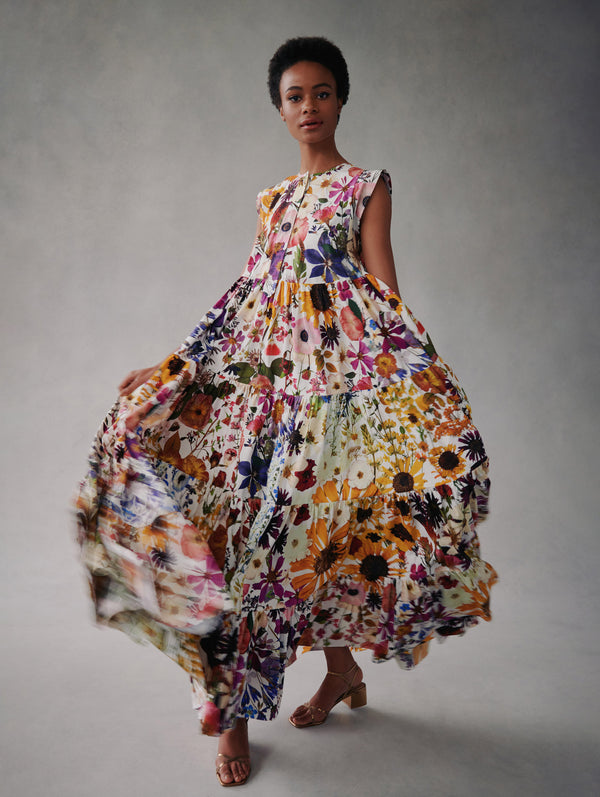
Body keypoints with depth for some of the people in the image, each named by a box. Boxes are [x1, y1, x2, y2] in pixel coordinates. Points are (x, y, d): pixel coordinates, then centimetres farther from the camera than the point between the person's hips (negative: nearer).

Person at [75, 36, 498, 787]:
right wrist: (172, 368, 14)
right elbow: (247, 301, 16)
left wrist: (412, 374, -19)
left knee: (304, 520, -4)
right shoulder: (273, 198, 19)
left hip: (333, 375, -5)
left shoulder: (369, 185, 5)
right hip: (262, 373, 5)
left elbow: (384, 287, -5)